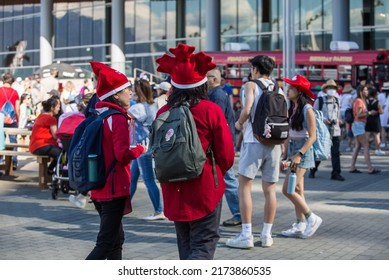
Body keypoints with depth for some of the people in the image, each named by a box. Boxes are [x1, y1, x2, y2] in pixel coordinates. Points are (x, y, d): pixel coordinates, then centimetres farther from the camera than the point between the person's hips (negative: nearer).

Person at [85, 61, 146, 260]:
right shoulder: (118, 118, -15)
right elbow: (123, 154, -22)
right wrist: (140, 149, -5)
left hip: (98, 187, 9)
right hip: (114, 189, -9)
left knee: (116, 238, 18)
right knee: (106, 244, -5)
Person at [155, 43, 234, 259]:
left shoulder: (163, 113, -2)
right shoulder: (210, 111, -11)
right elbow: (226, 155, -9)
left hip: (174, 190, 4)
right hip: (205, 189, -4)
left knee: (186, 246, 19)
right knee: (203, 247, 1)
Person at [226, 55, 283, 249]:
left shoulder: (251, 85, -1)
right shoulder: (279, 90, 14)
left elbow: (247, 110, -15)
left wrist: (239, 124, 2)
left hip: (254, 141, -5)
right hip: (274, 142, 5)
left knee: (245, 187, 0)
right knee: (269, 189, 9)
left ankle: (246, 235, -4)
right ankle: (266, 235, 13)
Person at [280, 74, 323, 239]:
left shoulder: (307, 110, -12)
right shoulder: (292, 109, 11)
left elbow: (312, 137, -15)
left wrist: (299, 154, -22)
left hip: (303, 151, -8)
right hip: (292, 150, 8)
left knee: (287, 190, -12)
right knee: (297, 190, 9)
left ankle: (312, 218, 0)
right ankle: (300, 225, 14)